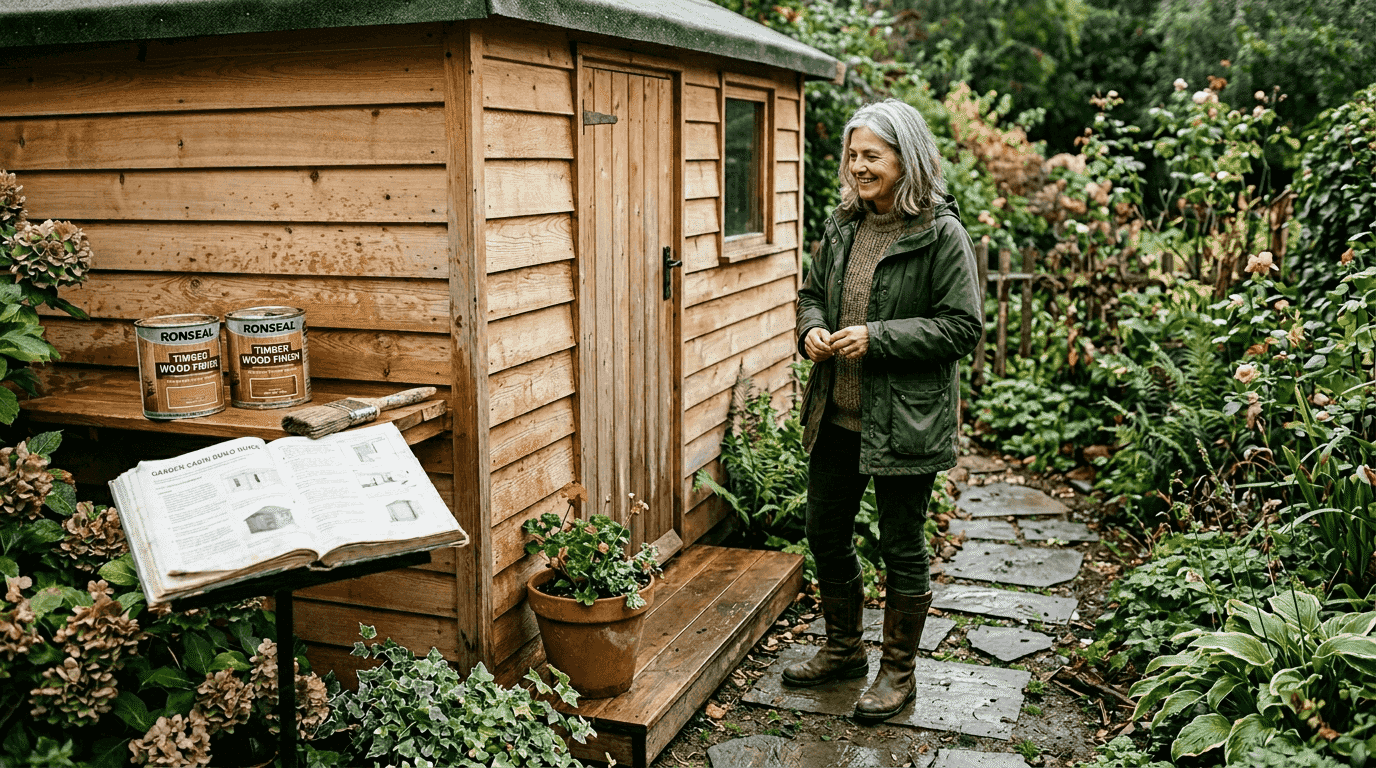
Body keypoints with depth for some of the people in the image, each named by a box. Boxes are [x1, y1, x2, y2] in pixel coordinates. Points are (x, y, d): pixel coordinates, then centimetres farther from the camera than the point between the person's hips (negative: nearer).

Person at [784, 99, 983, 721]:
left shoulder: (940, 234, -12)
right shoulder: (842, 225, 7)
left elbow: (962, 327, -14)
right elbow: (813, 291, 19)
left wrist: (878, 338, -21)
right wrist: (812, 328, -4)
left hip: (905, 419, -7)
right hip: (835, 412, 7)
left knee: (902, 547, 8)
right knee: (825, 532, 16)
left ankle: (898, 670, 27)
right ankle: (842, 648, 38)